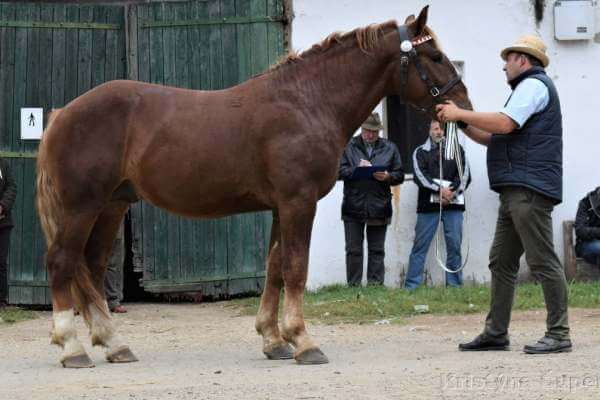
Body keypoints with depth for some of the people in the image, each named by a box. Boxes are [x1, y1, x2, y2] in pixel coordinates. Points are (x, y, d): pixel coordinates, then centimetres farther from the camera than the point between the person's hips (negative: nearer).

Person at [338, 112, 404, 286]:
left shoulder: (390, 148, 10)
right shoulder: (348, 146, 6)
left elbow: (399, 175, 9)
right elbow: (340, 170, -1)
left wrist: (387, 177, -11)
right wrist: (356, 169, -16)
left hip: (379, 206, 1)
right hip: (353, 208, -1)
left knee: (377, 250, 4)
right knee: (353, 250, 2)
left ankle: (375, 284, 8)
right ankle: (353, 285, 6)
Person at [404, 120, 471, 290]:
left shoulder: (457, 150, 14)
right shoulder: (421, 152, 12)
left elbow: (464, 175, 4)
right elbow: (420, 175, -3)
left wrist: (452, 192, -12)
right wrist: (439, 190, -15)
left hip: (453, 204, 1)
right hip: (428, 205, -1)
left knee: (454, 246, -1)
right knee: (420, 246, -3)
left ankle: (454, 285, 5)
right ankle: (411, 286, -3)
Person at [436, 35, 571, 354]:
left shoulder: (534, 85, -5)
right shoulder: (528, 87, 27)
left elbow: (504, 124, -20)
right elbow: (494, 139, 25)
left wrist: (460, 113, -12)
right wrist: (463, 123, 15)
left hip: (529, 189, -11)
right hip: (515, 192, 11)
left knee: (542, 261, -10)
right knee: (501, 262, 11)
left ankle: (559, 334, -9)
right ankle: (496, 333, 14)